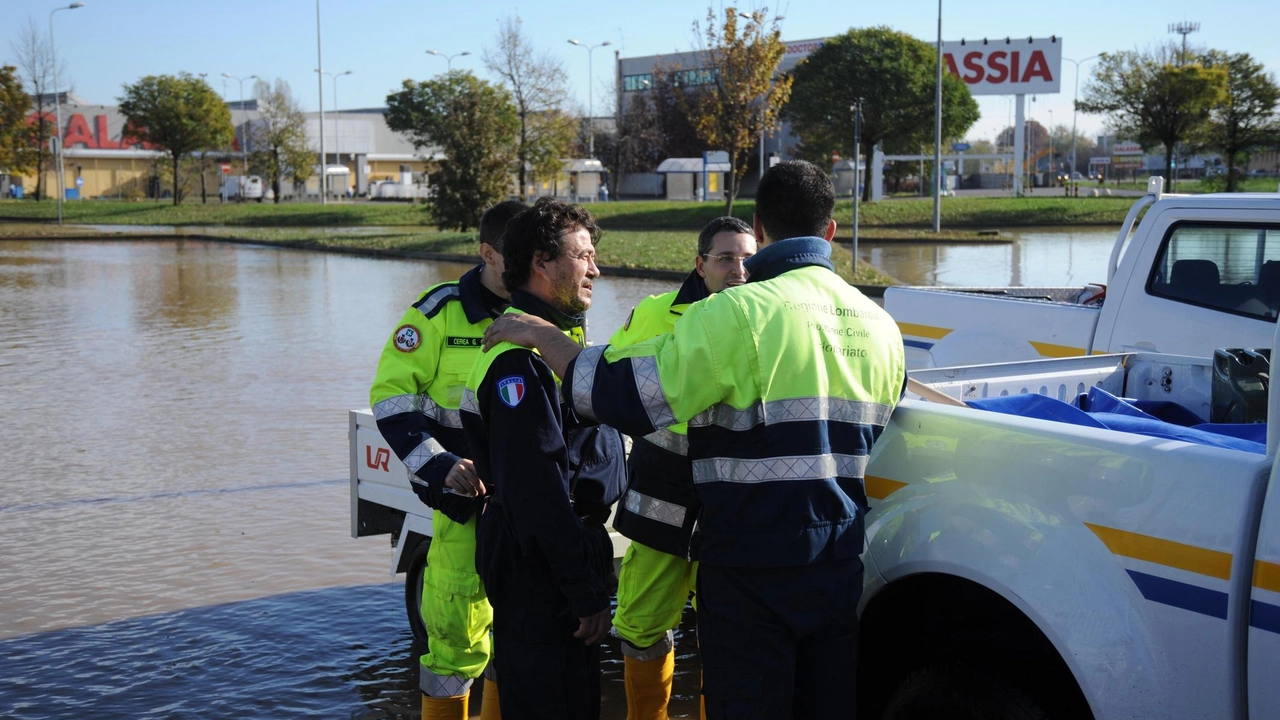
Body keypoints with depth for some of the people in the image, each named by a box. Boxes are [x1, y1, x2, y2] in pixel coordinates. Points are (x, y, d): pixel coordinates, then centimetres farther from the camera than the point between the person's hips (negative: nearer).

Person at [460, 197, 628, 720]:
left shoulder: (562, 336, 15)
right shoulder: (521, 357, -20)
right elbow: (536, 486, -25)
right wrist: (586, 592, -23)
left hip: (572, 541, 10)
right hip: (539, 561, -10)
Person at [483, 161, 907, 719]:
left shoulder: (740, 312, -15)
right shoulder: (880, 325, 7)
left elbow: (627, 395, -17)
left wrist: (543, 338, -4)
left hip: (755, 572, -6)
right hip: (844, 568, 6)